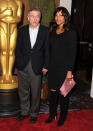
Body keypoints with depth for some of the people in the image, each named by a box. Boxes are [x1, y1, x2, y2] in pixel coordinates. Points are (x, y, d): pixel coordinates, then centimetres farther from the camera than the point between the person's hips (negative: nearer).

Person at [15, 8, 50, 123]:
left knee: (35, 92, 8)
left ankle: (34, 114, 27)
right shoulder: (22, 30, 5)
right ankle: (24, 112, 31)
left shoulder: (45, 31, -1)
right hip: (23, 66, 2)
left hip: (37, 67, -2)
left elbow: (47, 50, 0)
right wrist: (19, 63, -3)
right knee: (23, 91, 13)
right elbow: (18, 48, 6)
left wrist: (45, 66, -4)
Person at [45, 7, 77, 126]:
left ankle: (62, 116, 26)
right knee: (52, 91, 10)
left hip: (64, 67, -4)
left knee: (63, 93, 7)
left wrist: (70, 71, -14)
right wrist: (47, 65, 4)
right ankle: (52, 114, 28)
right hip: (53, 67, 4)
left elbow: (72, 53, -9)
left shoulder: (71, 33, -7)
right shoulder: (53, 32, 8)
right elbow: (50, 50, 11)